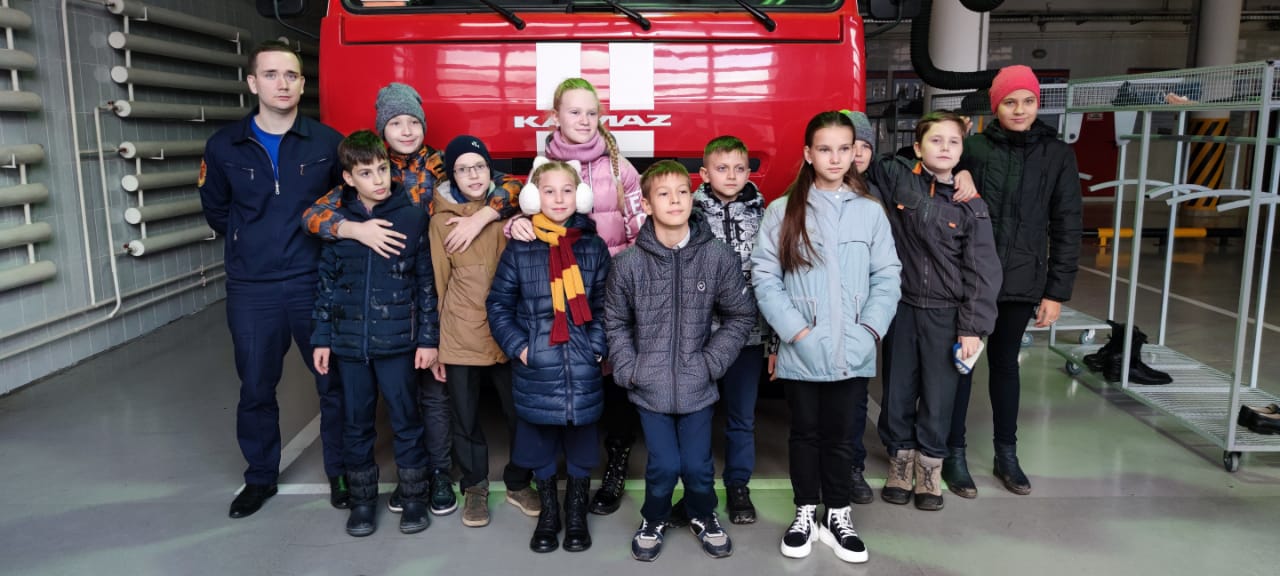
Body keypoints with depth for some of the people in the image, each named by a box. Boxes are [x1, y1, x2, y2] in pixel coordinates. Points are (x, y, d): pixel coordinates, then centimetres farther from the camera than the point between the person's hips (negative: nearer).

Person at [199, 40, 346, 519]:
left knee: (334, 382, 6)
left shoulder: (328, 143, -5)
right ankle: (260, 477, 31)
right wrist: (251, 246, 12)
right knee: (255, 389, 13)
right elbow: (216, 211, 14)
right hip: (251, 290, 2)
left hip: (316, 283, -1)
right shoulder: (224, 147, 0)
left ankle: (340, 473, 25)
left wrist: (322, 240, 3)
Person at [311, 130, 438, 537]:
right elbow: (326, 283, 7)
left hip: (397, 339, -2)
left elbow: (427, 282, -2)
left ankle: (414, 496, 23)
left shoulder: (412, 217, -4)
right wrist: (321, 338, 5)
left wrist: (428, 338, -4)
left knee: (405, 419, 7)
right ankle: (362, 499, 28)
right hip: (349, 340, 2)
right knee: (356, 423, 12)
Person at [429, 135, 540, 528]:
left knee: (519, 412, 7)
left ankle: (518, 483, 29)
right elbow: (438, 283, 3)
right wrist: (431, 344, 3)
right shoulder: (442, 220, 2)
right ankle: (474, 486, 30)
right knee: (466, 418, 10)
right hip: (460, 337, -1)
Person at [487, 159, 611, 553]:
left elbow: (606, 305, 6)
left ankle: (576, 515, 31)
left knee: (581, 446, 11)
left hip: (583, 369, 1)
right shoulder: (519, 249, -1)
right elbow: (498, 304, 3)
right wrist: (517, 346, -6)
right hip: (536, 369, 0)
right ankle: (548, 513, 32)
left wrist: (599, 346, -6)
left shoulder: (594, 247, 3)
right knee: (539, 446, 12)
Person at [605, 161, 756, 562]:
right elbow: (615, 322, 3)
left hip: (697, 386, 1)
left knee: (698, 464, 11)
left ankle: (702, 517, 42)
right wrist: (628, 370, -5)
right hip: (650, 387, 0)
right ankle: (653, 520, 35)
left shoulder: (719, 257, -8)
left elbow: (741, 316, 0)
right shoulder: (629, 262, -8)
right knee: (663, 465, 4)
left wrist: (711, 362, -6)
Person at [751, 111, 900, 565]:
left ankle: (837, 516, 30)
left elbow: (887, 277, 2)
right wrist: (797, 331, -13)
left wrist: (868, 330, -10)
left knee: (840, 435, 14)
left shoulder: (870, 211, 2)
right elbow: (764, 276, -6)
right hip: (800, 353, -1)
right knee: (805, 433, 14)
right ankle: (806, 513, 30)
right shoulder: (783, 211, -3)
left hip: (852, 353, 1)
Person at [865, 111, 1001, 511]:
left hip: (946, 314, -1)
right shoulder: (895, 178, -4)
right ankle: (900, 462, 30)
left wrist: (973, 327, -8)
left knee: (938, 397, 8)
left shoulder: (972, 206, -4)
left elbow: (982, 272, -3)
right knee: (898, 392, 11)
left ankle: (929, 470, 27)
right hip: (901, 306, 1)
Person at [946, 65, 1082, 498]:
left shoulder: (1057, 154, 2)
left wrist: (1057, 291, 0)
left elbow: (1066, 227, 3)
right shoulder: (974, 148, -3)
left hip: (1021, 282, 2)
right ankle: (955, 454, 18)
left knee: (1005, 362, 15)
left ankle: (1007, 454, 29)